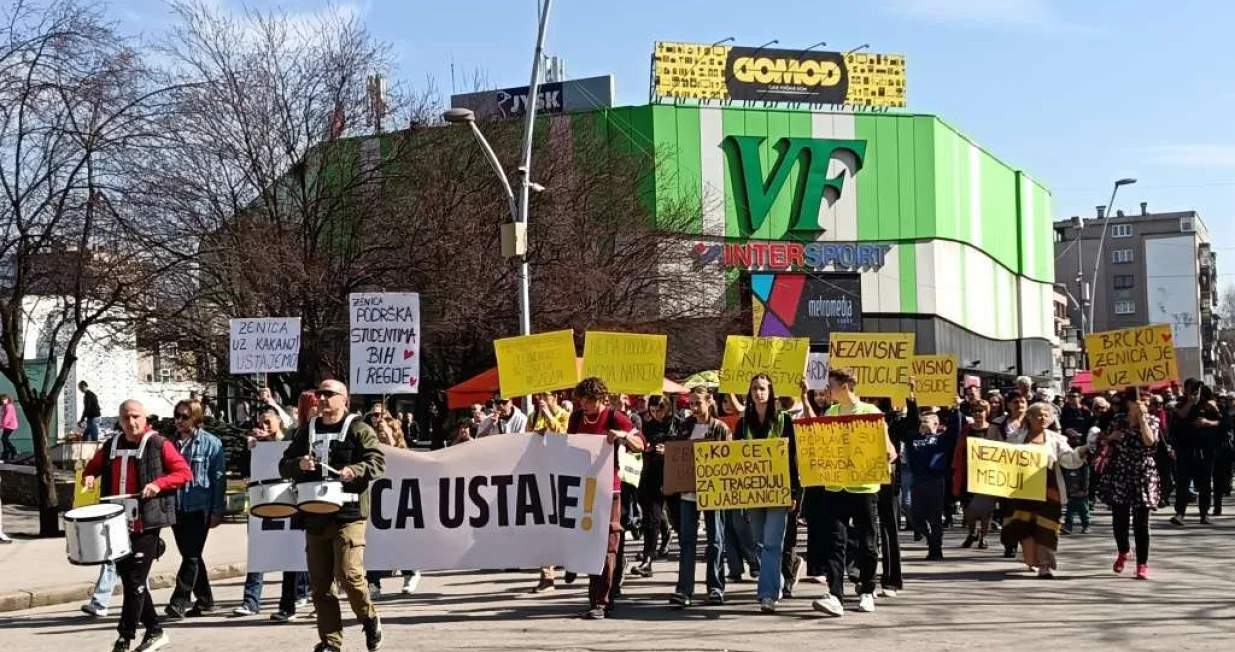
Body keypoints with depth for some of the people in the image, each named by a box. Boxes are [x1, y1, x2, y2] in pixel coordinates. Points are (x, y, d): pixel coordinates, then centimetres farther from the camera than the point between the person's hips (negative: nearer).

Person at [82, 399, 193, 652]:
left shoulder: (158, 445, -5)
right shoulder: (111, 446, 12)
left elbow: (184, 472, -6)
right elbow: (93, 466, 26)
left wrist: (158, 483, -20)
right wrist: (88, 476, 3)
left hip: (146, 525, -6)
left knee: (135, 581, -6)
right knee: (129, 580, 12)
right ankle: (154, 631, 24)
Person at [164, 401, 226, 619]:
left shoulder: (211, 443, -3)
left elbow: (218, 478, -4)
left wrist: (217, 511, -9)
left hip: (199, 508, -5)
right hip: (176, 508, 5)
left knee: (191, 556, -6)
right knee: (189, 555, 11)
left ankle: (179, 602, -7)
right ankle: (205, 601, 21)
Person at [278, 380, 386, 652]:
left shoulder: (358, 430, 2)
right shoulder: (306, 432, 17)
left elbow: (378, 461, -7)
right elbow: (284, 465, 17)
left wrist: (354, 470, -25)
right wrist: (299, 464, -5)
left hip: (348, 514, -5)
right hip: (315, 516, 6)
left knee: (349, 574, -16)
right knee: (320, 583, 6)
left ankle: (370, 620, 10)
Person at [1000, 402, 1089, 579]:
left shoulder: (1055, 439, 7)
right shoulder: (1016, 437, 10)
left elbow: (1069, 459, -2)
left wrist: (1082, 451, -20)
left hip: (1048, 491, -1)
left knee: (1045, 529, -4)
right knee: (1023, 525, -3)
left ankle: (1045, 564, 0)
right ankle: (1032, 561, 12)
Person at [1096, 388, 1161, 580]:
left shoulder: (1151, 420, -1)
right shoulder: (1117, 419, 5)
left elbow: (1149, 441, -20)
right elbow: (1104, 441, 17)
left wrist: (1142, 418, -18)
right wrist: (1111, 437, -4)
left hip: (1142, 477, -2)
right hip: (1119, 475, 2)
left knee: (1140, 523, -4)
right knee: (1119, 519, 5)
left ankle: (1142, 564, 4)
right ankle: (1123, 552, 33)